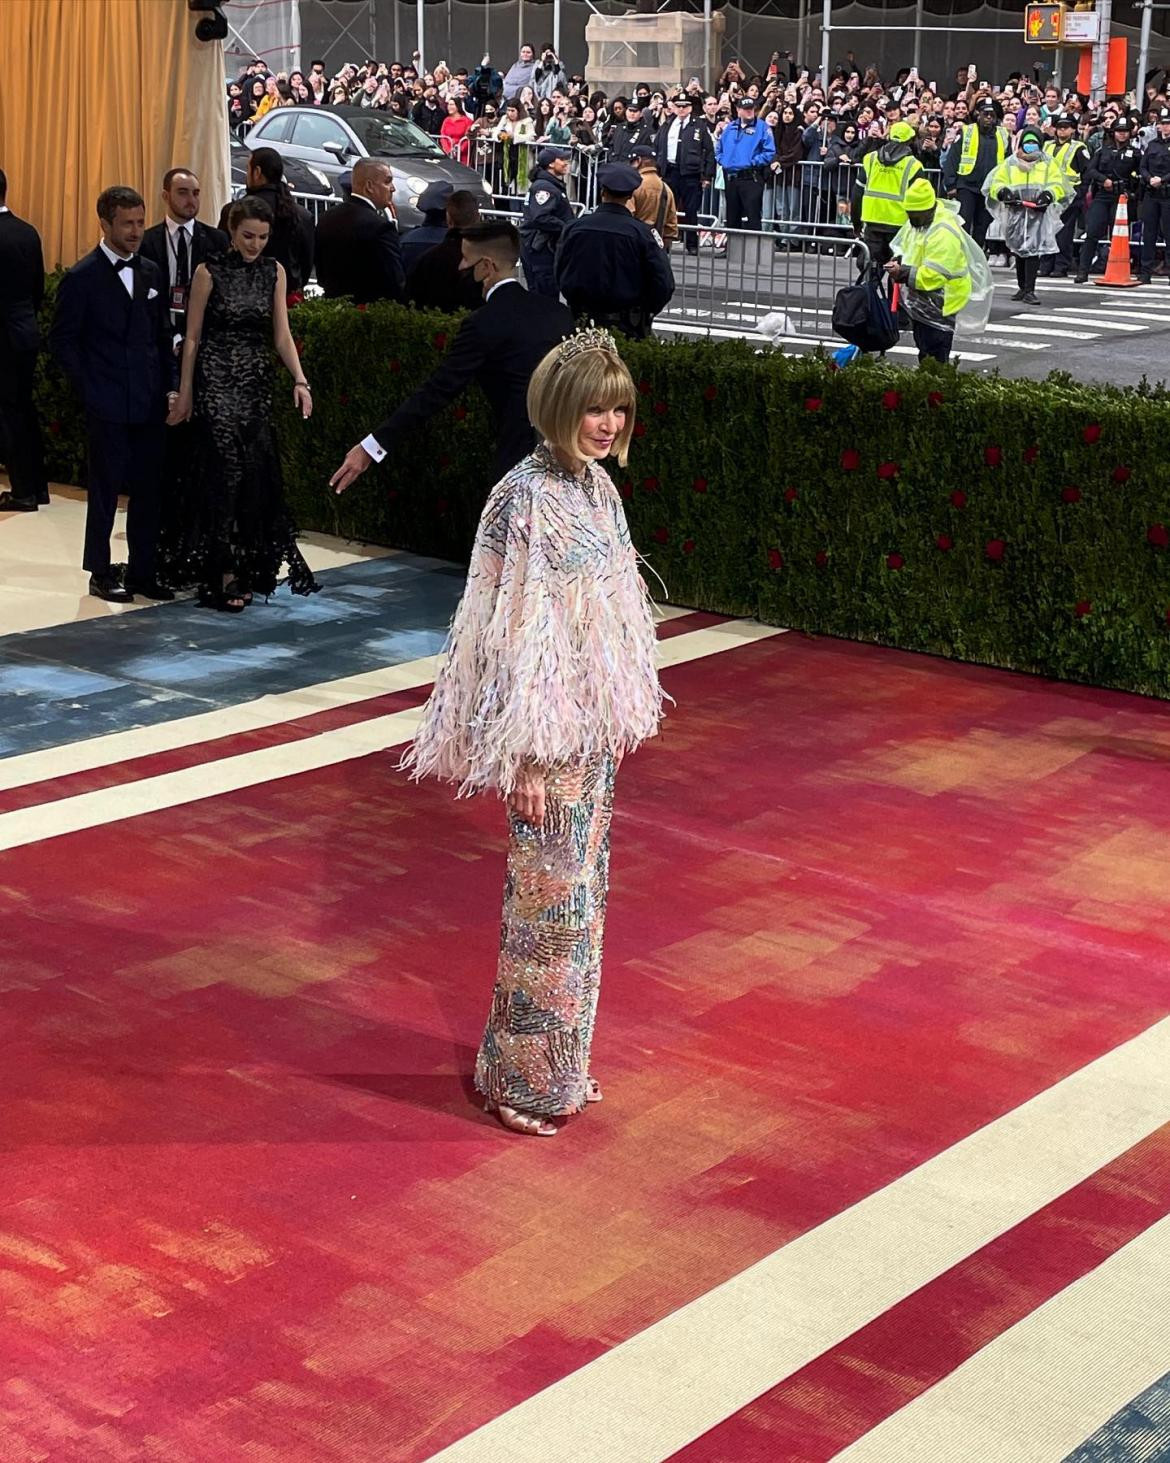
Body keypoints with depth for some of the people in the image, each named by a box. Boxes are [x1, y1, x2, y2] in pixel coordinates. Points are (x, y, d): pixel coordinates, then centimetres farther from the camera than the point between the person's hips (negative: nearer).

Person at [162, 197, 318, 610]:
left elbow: (281, 335, 6)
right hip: (217, 379, -4)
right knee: (227, 467, -8)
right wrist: (185, 392, 1)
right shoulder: (209, 272, -5)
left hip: (257, 382, 4)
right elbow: (192, 337, 0)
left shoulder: (274, 272, 7)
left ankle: (246, 566, 17)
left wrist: (299, 380, -7)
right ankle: (225, 575, -4)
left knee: (255, 472, 3)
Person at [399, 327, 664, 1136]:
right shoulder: (527, 500, -19)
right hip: (551, 732, -8)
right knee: (550, 903, 2)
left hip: (597, 729, 8)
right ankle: (523, 1079, 18)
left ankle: (560, 1062, 31)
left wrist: (621, 722, 14)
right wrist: (526, 758, -19)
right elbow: (514, 636, -19)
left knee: (582, 897, 16)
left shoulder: (597, 485, 6)